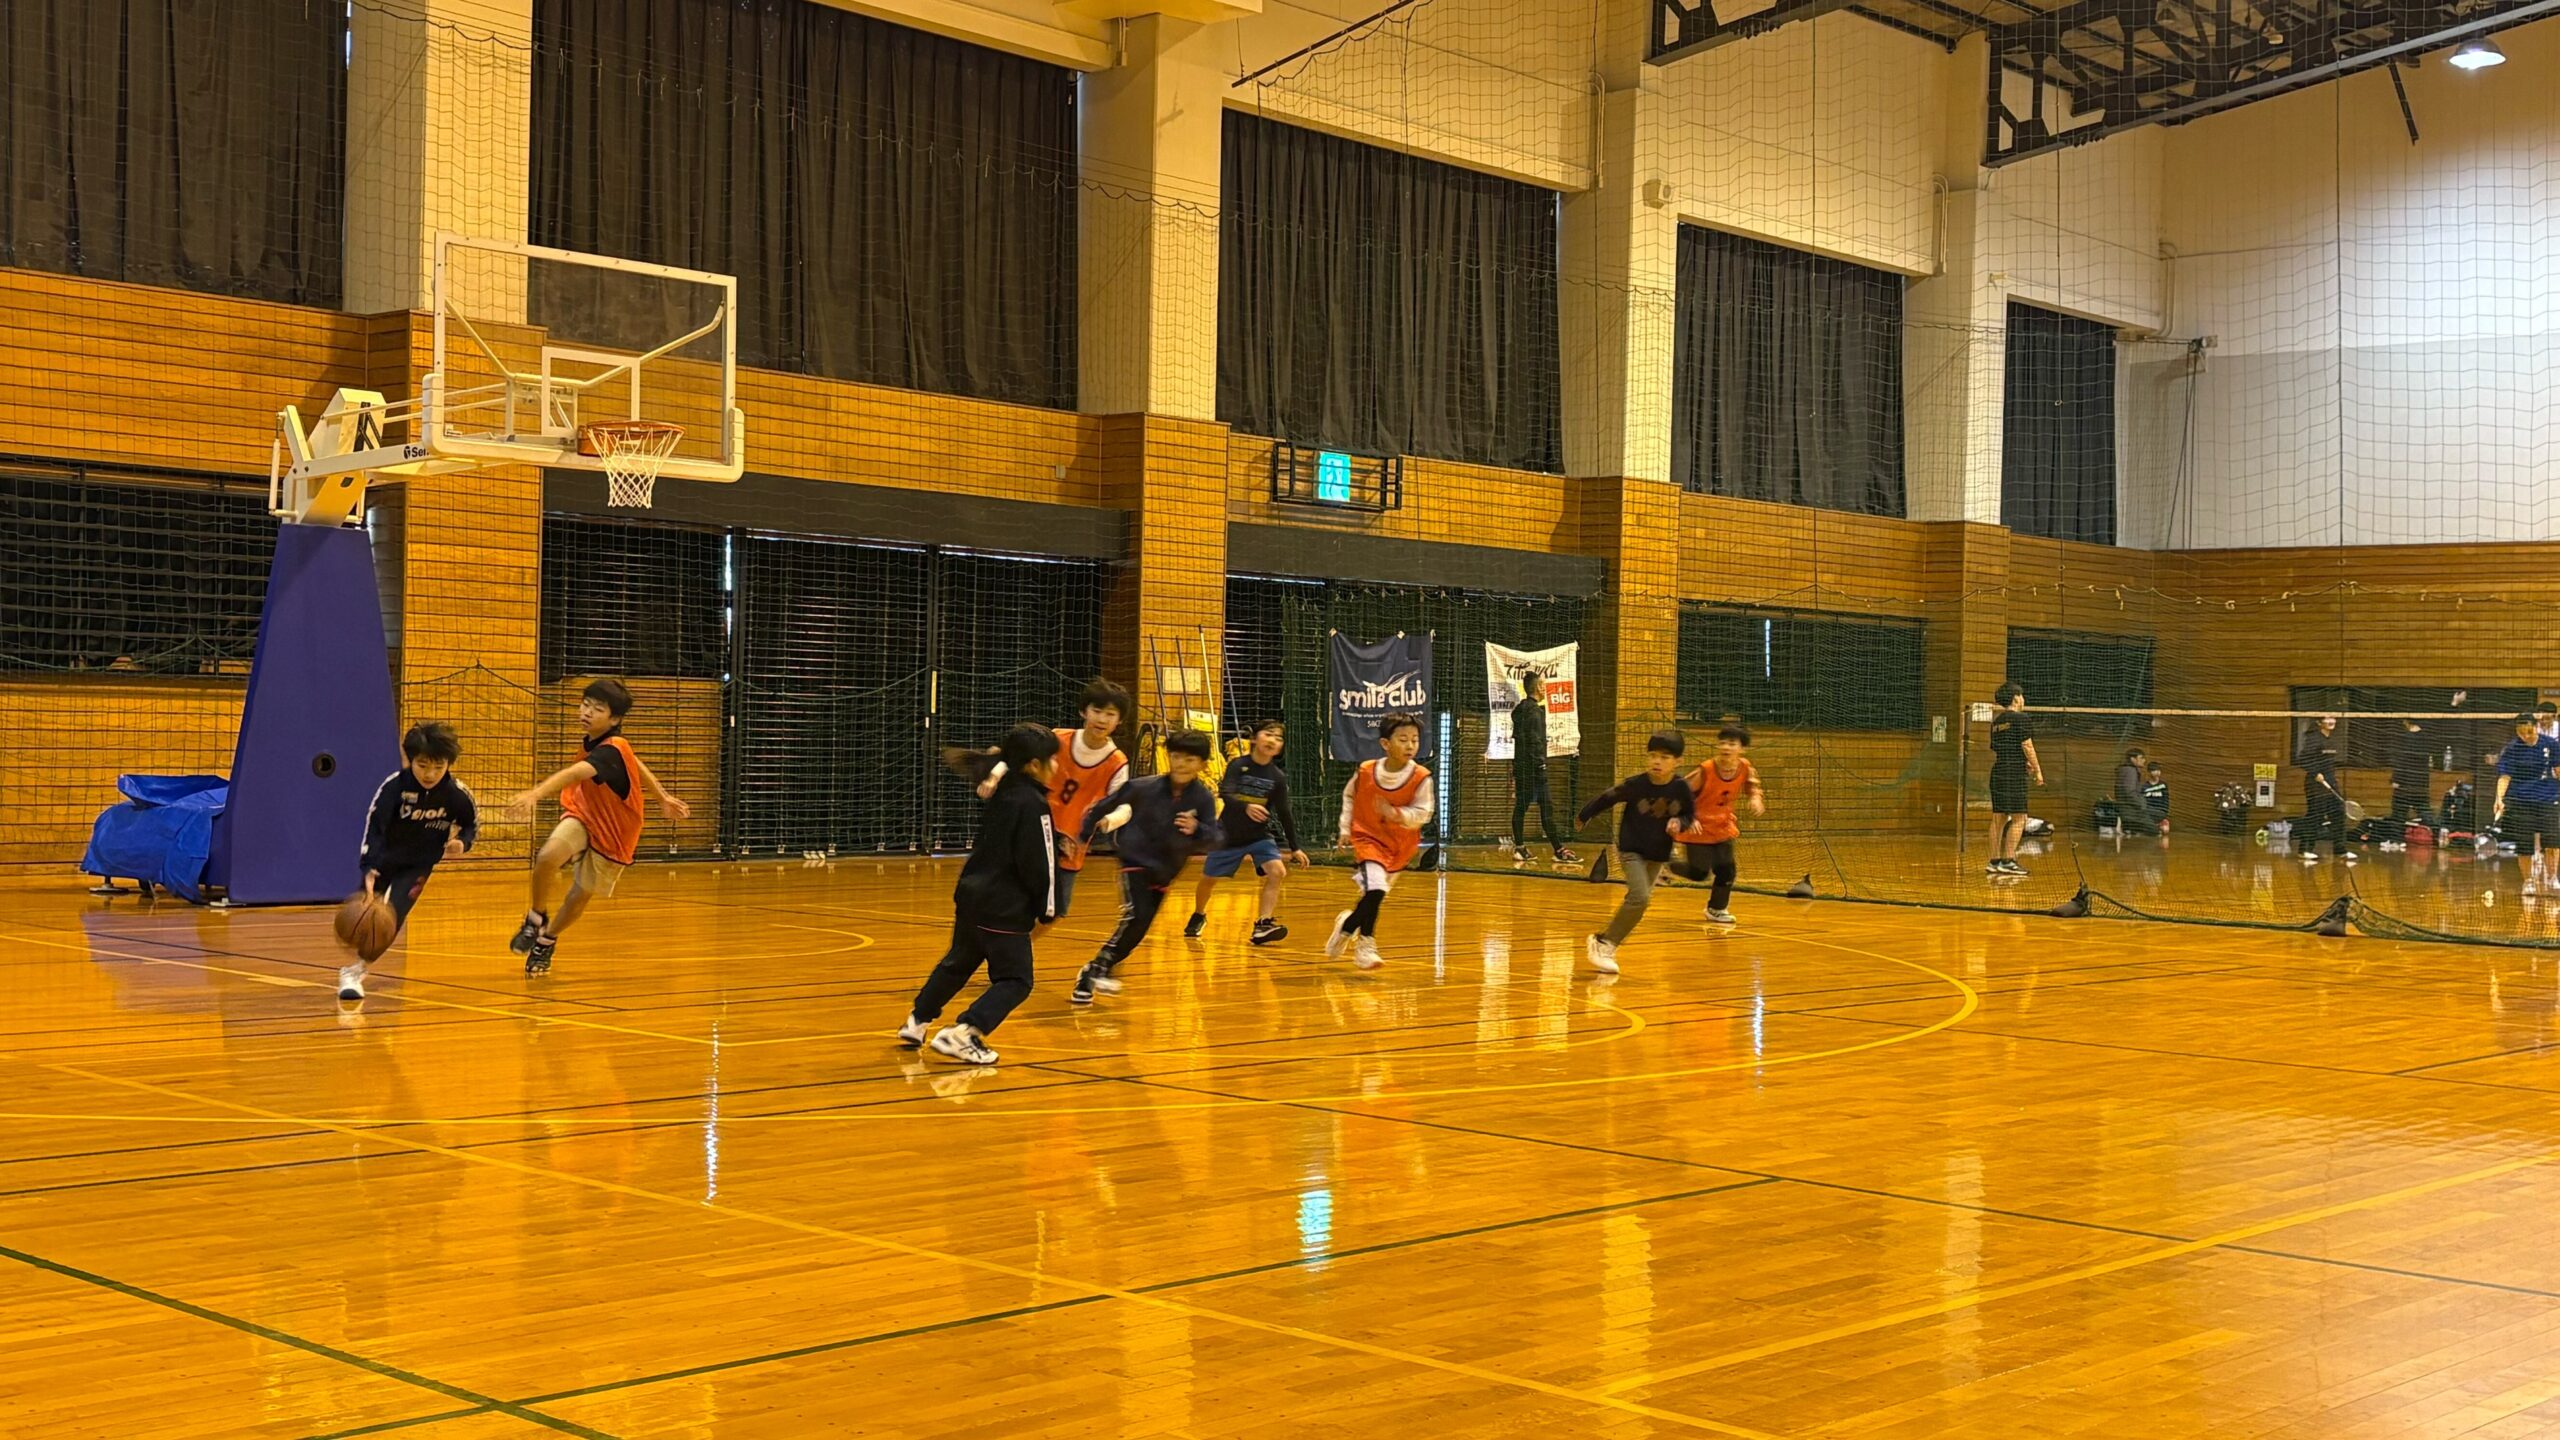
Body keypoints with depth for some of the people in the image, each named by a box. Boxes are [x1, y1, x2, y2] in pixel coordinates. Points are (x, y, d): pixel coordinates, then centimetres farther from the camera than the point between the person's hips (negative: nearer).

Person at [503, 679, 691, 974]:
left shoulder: (610, 752, -33)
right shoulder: (597, 741, -9)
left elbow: (574, 773, -53)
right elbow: (636, 765, 9)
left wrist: (534, 795, -69)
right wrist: (663, 797, 21)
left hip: (611, 834, -5)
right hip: (582, 815, 5)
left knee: (580, 896, 9)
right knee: (547, 857, -24)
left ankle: (547, 939, 39)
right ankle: (536, 918, 1)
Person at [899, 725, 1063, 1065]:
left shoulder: (1003, 792, 8)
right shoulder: (1033, 805, -18)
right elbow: (1038, 865, -16)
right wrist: (1047, 910, -6)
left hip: (972, 895, 9)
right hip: (1005, 909, -9)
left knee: (958, 963, 27)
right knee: (1014, 980, -2)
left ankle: (916, 1023, 37)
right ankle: (962, 1034, -15)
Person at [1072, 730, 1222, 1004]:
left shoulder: (1204, 799, -15)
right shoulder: (1145, 788, -17)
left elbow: (1217, 840, -22)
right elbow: (1110, 806, -5)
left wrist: (1196, 830, -43)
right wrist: (1085, 834, -1)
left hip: (1164, 873, 4)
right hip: (1136, 862, -4)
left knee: (1138, 930, 9)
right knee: (1136, 915, -25)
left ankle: (1091, 974, 26)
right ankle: (1097, 969, -11)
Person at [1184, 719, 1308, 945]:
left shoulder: (1278, 777, -6)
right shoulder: (1238, 765, -13)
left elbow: (1285, 813, 0)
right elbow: (1225, 793, -27)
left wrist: (1295, 848, -1)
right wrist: (1246, 808, -46)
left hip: (1260, 835, 2)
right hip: (1229, 834, -1)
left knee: (1277, 871, -23)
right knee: (1208, 879, 11)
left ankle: (1263, 925, -26)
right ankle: (1198, 916, 41)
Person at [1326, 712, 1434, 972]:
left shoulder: (1421, 777, -16)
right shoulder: (1365, 771, -13)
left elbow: (1423, 814, -16)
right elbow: (1349, 796, 6)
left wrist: (1396, 814, -32)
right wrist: (1346, 829, 3)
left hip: (1401, 845, 2)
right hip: (1368, 837, -2)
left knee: (1374, 896, 11)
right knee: (1375, 887, -21)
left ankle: (1348, 925, 41)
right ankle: (1365, 944, -4)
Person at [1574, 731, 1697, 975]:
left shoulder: (1681, 788, -13)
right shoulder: (1635, 784, -20)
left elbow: (1688, 814, 4)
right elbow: (1607, 798, -5)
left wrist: (1679, 823, -18)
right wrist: (1583, 817, 7)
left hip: (1658, 854, 4)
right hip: (1632, 850, -4)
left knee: (1639, 900, 10)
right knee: (1640, 897, -18)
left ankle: (1604, 943, 25)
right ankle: (1605, 944, -6)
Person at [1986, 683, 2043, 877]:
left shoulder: (1997, 721, 15)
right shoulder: (2020, 718, -8)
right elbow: (2027, 746, -11)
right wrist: (2037, 770, -3)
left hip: (1998, 772, 8)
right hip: (2015, 774, -8)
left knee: (1999, 817, 9)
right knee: (2019, 818, -4)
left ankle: (1995, 861, 10)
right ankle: (2008, 861, -10)